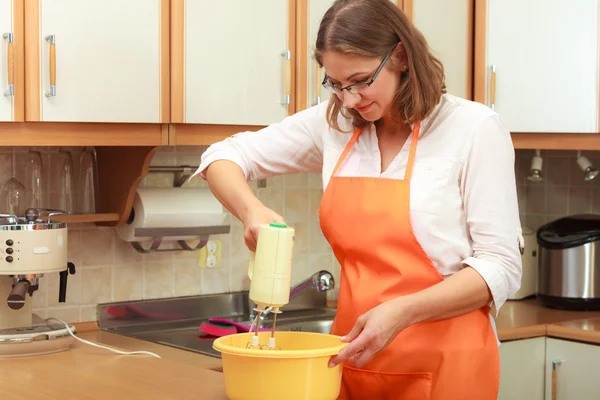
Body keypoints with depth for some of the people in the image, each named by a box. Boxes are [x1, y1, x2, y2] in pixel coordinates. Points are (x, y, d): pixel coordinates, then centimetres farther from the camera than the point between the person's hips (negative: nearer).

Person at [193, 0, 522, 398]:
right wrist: (253, 211, -14)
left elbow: (500, 266, -11)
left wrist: (402, 312, -23)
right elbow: (225, 155, 8)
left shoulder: (474, 128, -9)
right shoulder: (333, 123, 3)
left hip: (443, 364, -4)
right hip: (354, 358, 4)